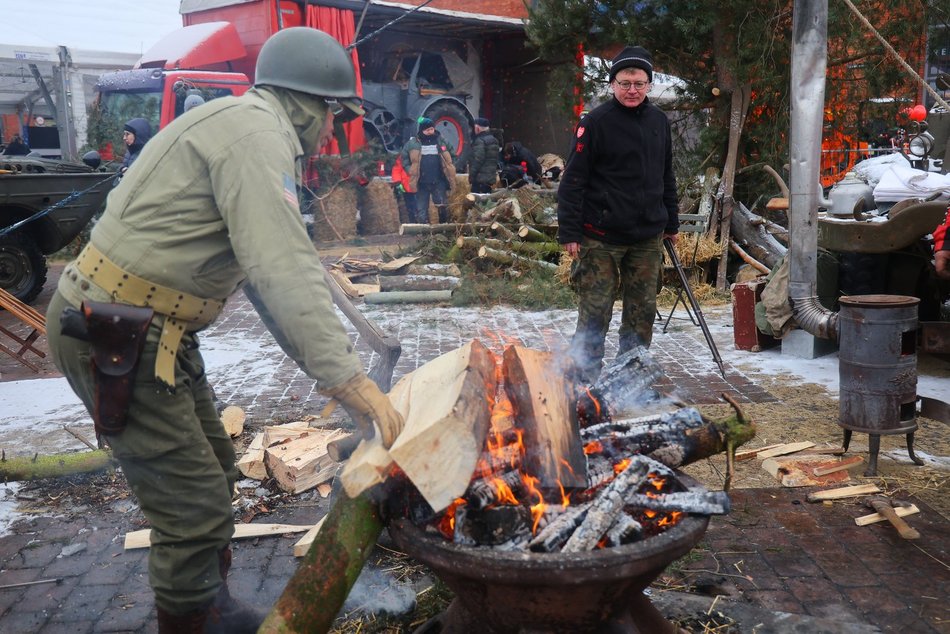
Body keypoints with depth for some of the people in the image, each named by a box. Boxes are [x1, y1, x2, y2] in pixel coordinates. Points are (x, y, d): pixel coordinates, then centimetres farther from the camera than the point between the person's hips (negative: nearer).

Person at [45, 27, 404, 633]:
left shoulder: (248, 131, 17)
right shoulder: (256, 128, -16)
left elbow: (268, 276, 18)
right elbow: (285, 274, -27)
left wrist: (330, 367, 15)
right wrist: (349, 379, -25)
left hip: (159, 332, 11)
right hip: (115, 338, -11)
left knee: (214, 469, 20)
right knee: (197, 504, -5)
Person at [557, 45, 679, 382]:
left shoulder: (659, 121, 11)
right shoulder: (596, 121, -7)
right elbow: (573, 180, -10)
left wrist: (671, 224, 19)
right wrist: (569, 233, -15)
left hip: (647, 238, 6)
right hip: (601, 238, -5)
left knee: (642, 312, 10)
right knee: (595, 313, -1)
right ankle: (586, 380, 10)